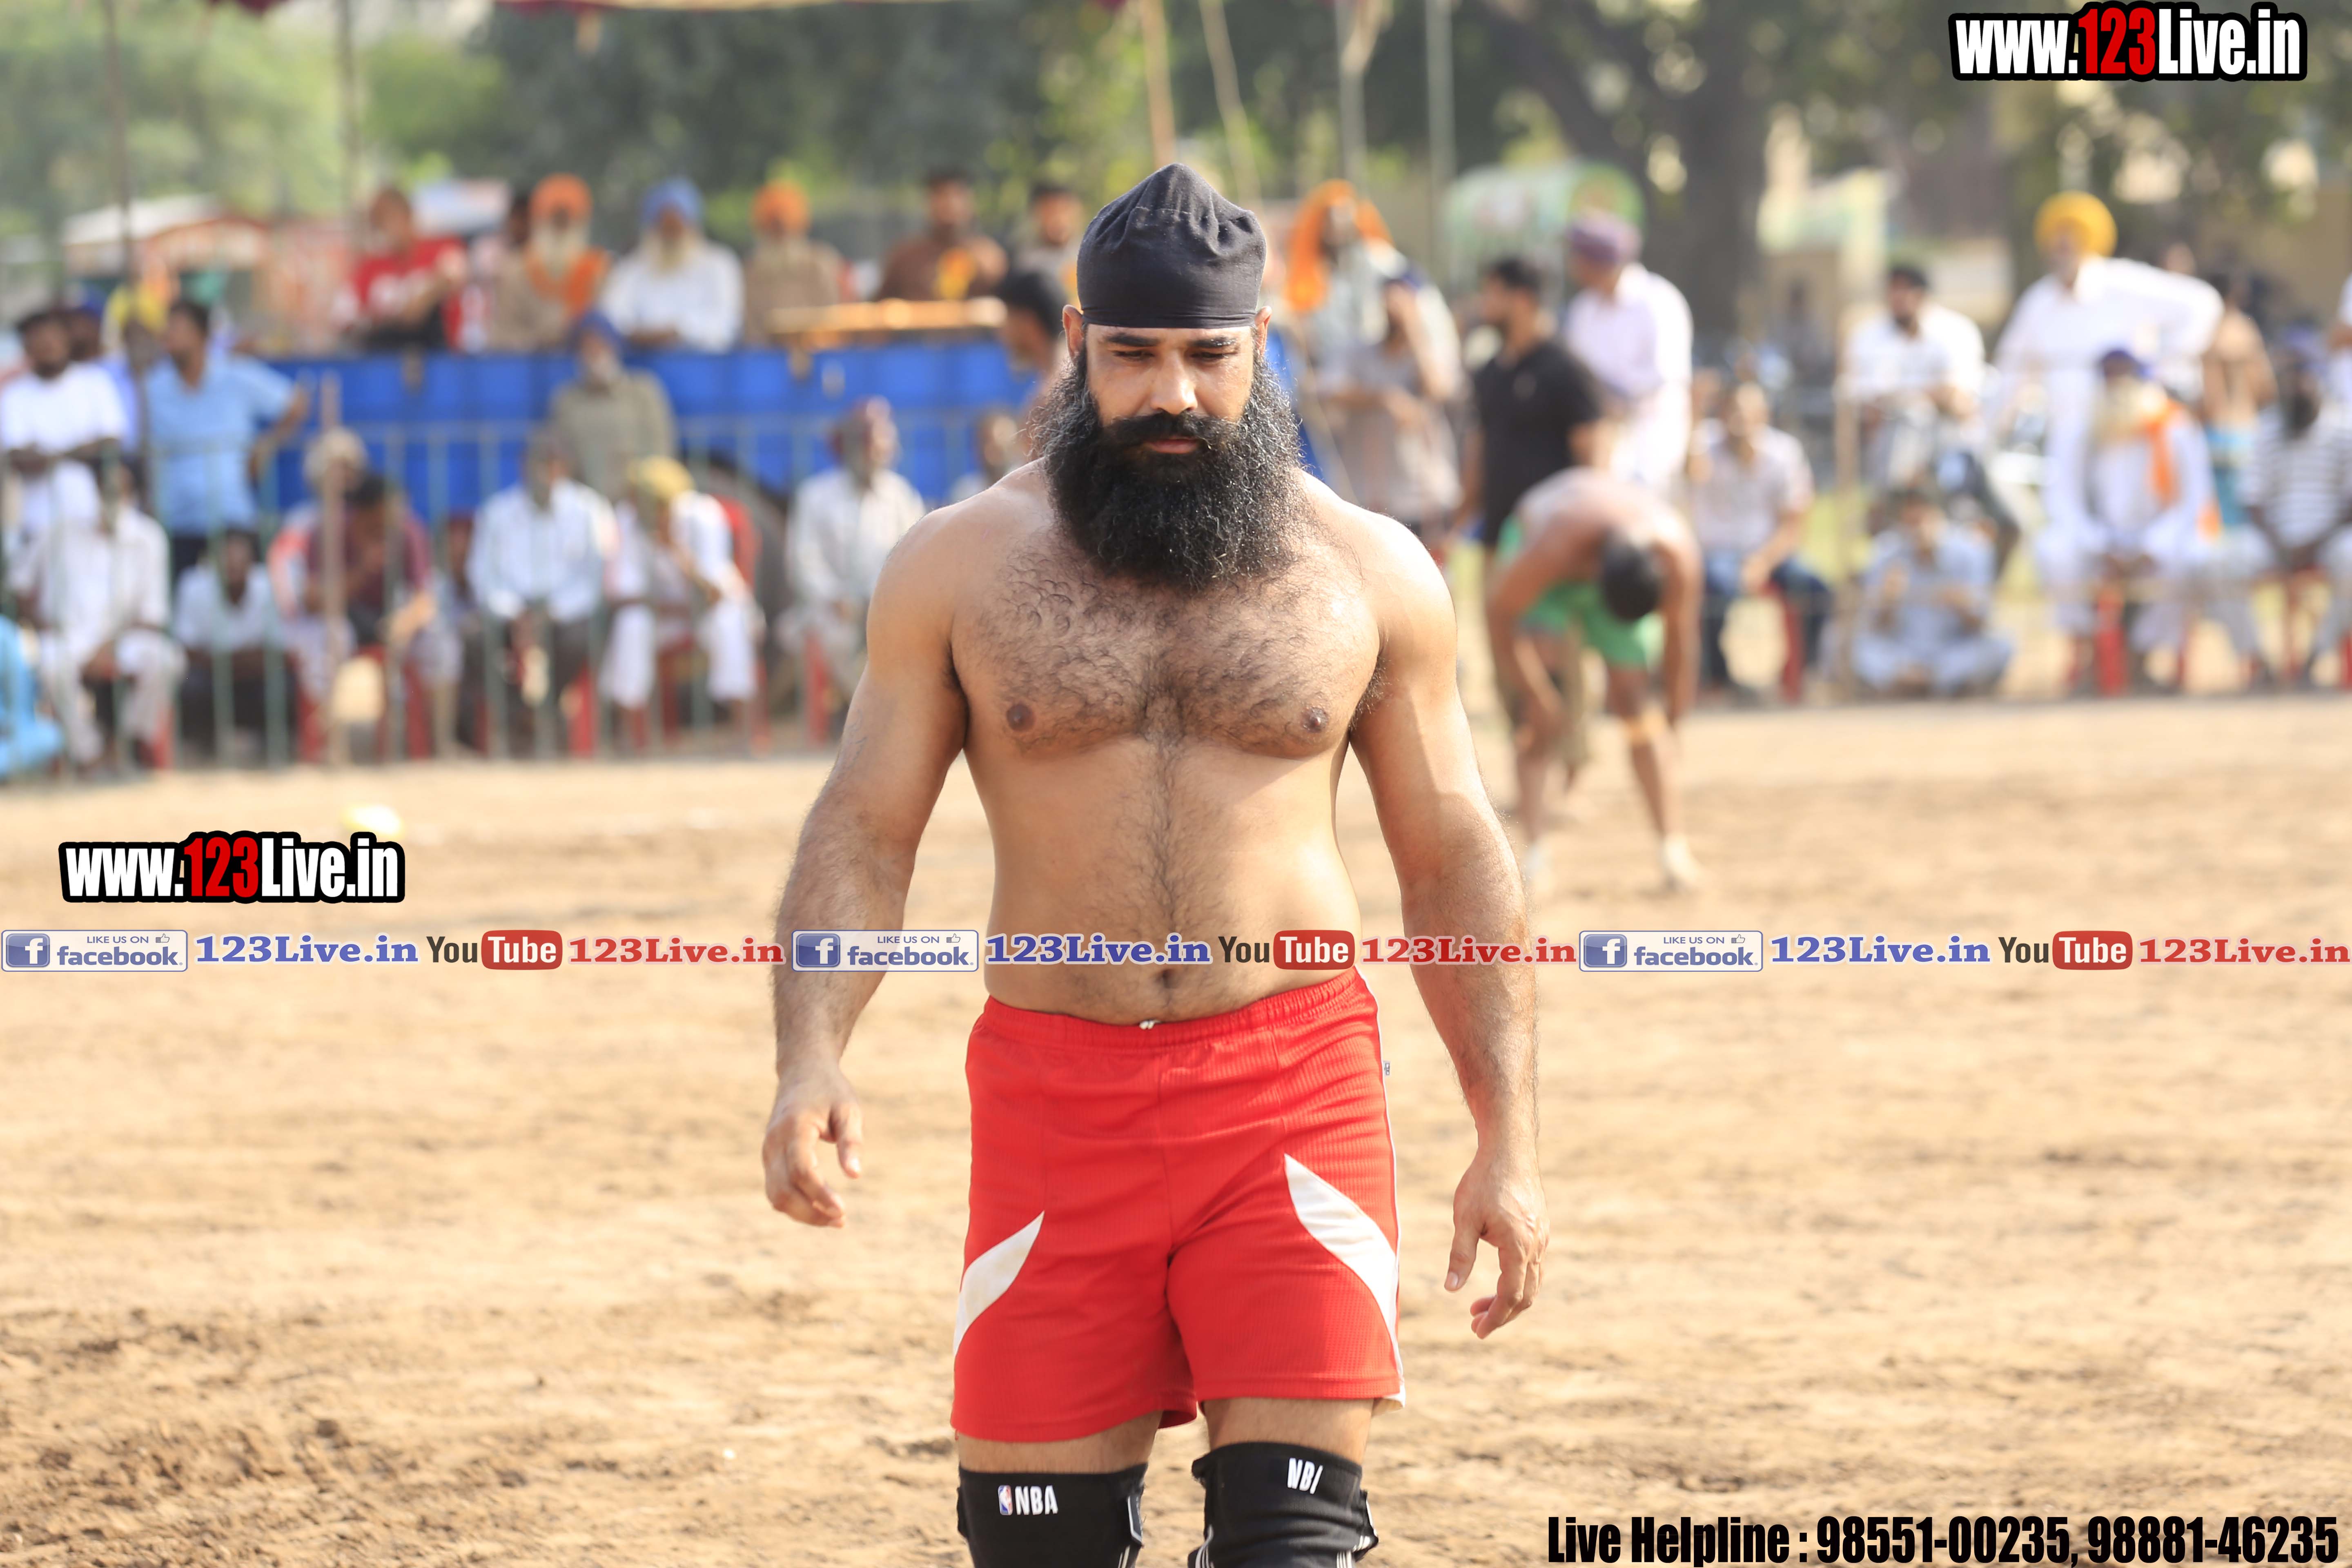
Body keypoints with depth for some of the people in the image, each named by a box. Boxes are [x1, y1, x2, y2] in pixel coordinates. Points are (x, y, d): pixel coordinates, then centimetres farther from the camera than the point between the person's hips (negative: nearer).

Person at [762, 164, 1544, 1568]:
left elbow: (1453, 862, 10)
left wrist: (1510, 1140, 4)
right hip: (1056, 1097, 1)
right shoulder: (962, 567, 5)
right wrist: (811, 1059, -14)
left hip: (1294, 1092, -1)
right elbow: (866, 832, 3)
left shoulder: (1370, 574, 6)